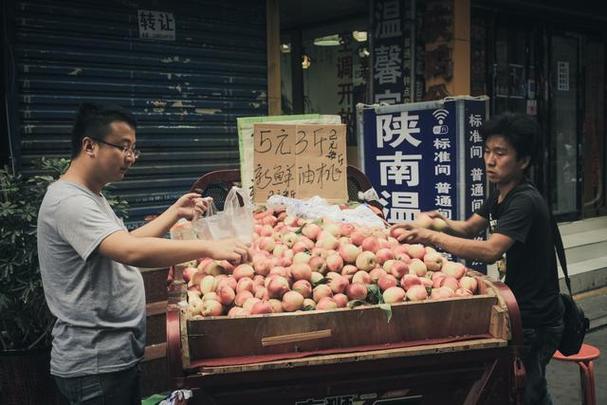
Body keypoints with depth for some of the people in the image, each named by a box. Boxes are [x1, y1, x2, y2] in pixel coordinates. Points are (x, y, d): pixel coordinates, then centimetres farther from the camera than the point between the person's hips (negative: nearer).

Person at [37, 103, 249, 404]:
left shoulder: (91, 197, 13)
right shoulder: (68, 201, -21)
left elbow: (127, 242, 21)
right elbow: (131, 252, -34)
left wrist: (176, 212, 17)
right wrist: (208, 248, -34)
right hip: (94, 365, -10)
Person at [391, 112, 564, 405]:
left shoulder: (525, 202, -24)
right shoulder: (500, 193, 6)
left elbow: (490, 251, -36)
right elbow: (469, 228, 14)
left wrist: (432, 237, -36)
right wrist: (443, 222, -7)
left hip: (535, 322, -9)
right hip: (520, 310, 9)